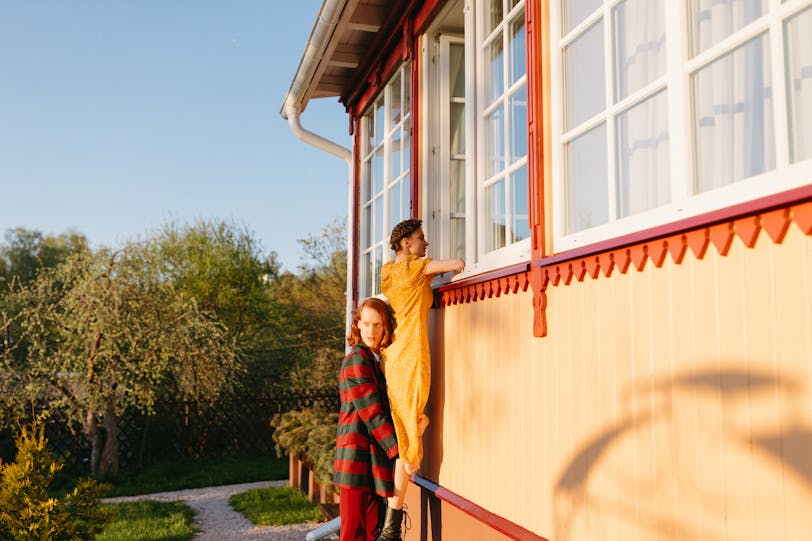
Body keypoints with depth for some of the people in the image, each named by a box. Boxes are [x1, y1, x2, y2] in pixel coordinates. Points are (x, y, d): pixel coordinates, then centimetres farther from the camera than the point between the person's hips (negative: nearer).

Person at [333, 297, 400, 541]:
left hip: (377, 458, 8)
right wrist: (399, 451, -16)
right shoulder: (357, 359, -11)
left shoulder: (381, 360, 17)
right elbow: (371, 413, -16)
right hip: (359, 457, -8)